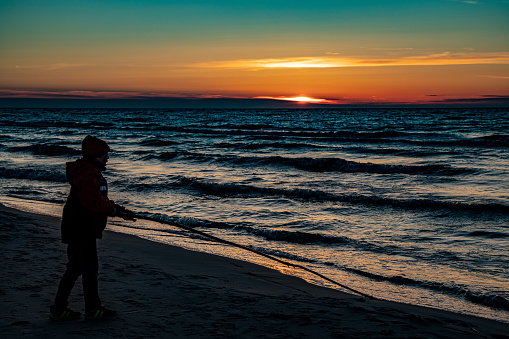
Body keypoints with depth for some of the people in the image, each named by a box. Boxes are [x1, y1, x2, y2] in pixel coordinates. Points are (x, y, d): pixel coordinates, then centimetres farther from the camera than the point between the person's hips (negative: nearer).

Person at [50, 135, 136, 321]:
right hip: (82, 230, -11)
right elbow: (93, 203, -25)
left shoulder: (90, 172, 17)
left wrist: (117, 209, 14)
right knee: (90, 268, 1)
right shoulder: (89, 174, -18)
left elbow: (99, 200, 22)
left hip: (75, 229, 11)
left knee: (75, 268, 15)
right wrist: (115, 210, -13)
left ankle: (58, 309, 20)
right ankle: (93, 309, 13)